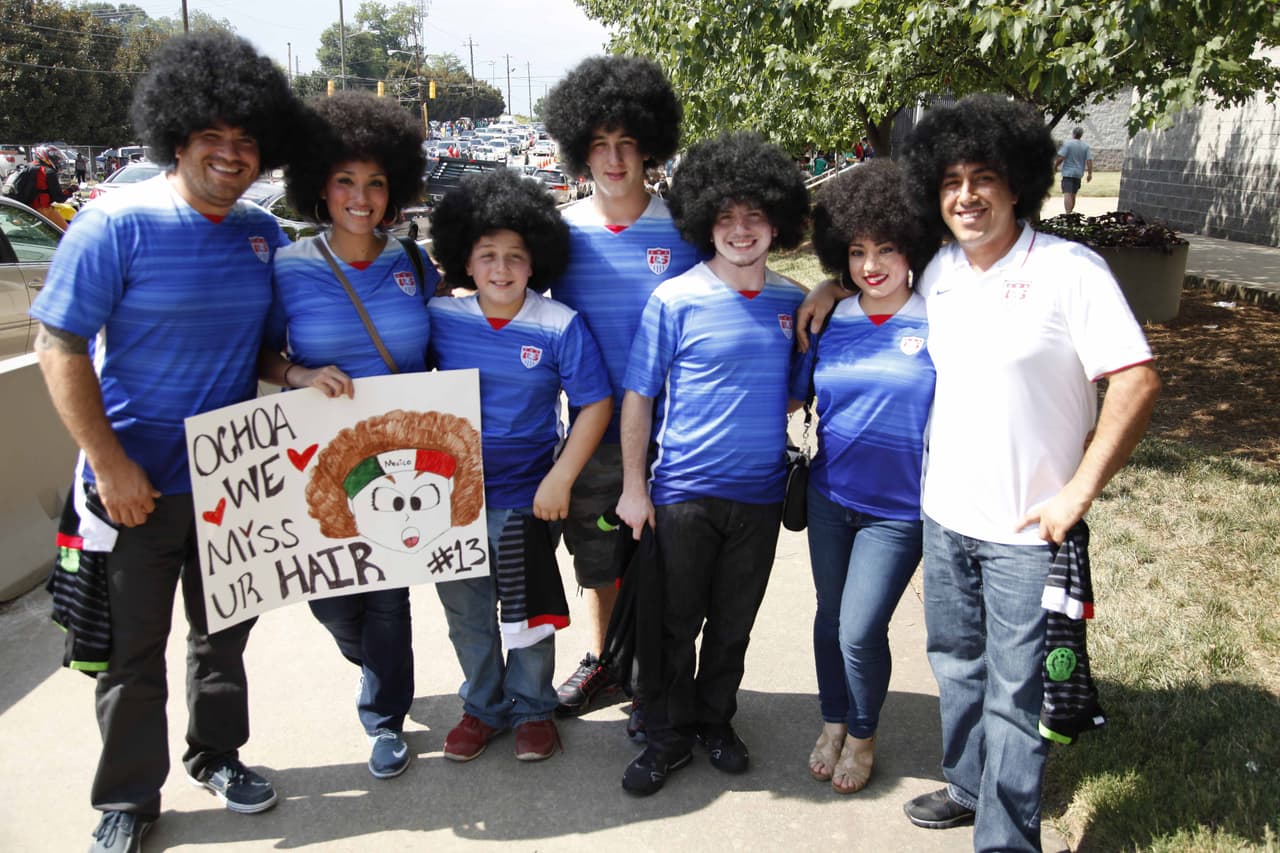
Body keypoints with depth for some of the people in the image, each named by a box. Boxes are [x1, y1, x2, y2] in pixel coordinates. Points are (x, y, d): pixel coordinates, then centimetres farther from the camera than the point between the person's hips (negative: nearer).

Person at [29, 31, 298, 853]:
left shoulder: (265, 235, 2)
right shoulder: (118, 223, -13)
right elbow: (60, 350, -12)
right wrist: (110, 465, -17)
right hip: (137, 483, -4)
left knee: (227, 630, 19)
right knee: (133, 647, 10)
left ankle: (219, 754, 41)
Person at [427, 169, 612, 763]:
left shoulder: (560, 326, -12)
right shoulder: (441, 319, -5)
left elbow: (596, 403, -9)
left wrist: (561, 478, -14)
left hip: (524, 496, -2)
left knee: (530, 612, 12)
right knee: (466, 612, 15)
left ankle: (533, 708, 34)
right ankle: (483, 707, 37)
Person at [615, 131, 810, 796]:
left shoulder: (792, 303, 2)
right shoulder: (674, 300, -9)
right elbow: (638, 397, -5)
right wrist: (634, 486, -6)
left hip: (759, 493, 3)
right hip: (683, 491, -3)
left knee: (733, 623, 17)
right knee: (674, 624, 9)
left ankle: (716, 721, 38)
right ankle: (669, 736, 28)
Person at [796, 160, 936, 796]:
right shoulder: (829, 322, 0)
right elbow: (792, 396, 10)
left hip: (899, 507, -3)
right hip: (829, 497, 4)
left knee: (860, 631, -2)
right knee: (829, 619, 15)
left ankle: (863, 736, 27)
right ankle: (833, 724, 40)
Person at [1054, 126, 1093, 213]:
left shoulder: (1067, 143, -9)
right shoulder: (1086, 146, 5)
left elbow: (1060, 158, -15)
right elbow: (1089, 160, 0)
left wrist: (1054, 167, 0)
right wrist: (1089, 173, 5)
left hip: (1068, 172, -5)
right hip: (1079, 173, 5)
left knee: (1067, 194, -12)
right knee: (1073, 195, 17)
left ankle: (1068, 214, -25)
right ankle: (1070, 213, 28)